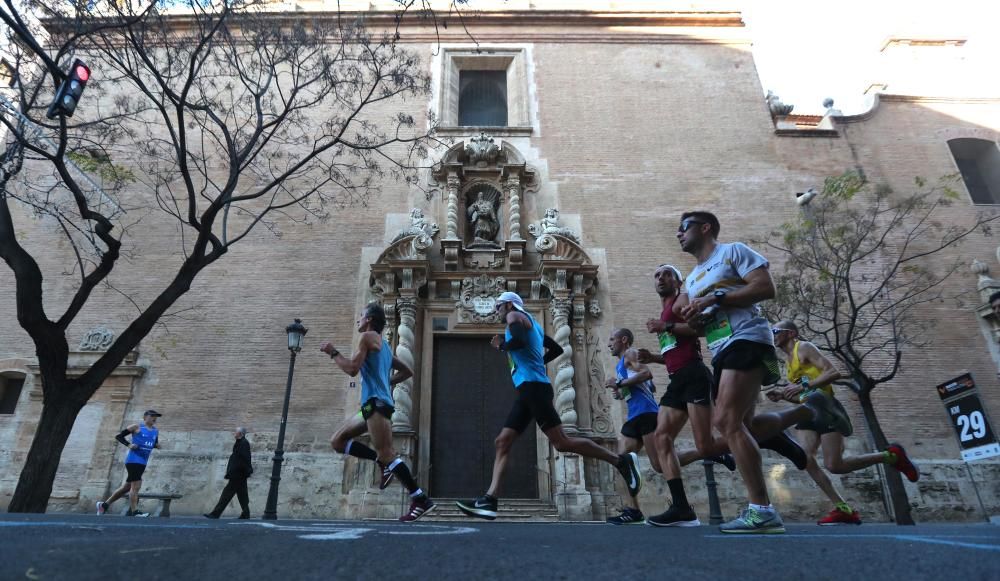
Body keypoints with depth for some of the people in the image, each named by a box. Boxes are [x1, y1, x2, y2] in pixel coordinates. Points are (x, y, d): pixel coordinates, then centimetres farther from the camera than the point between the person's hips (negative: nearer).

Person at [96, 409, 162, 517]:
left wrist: (157, 445, 2)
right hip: (133, 460, -8)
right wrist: (129, 445, -15)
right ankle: (135, 512, -10)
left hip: (143, 463, 8)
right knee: (136, 486, -12)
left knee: (127, 487, 15)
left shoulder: (156, 431, 14)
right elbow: (119, 436, -1)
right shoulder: (136, 427, -3)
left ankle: (104, 504, 31)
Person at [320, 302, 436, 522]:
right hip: (374, 404, 10)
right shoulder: (383, 345, 23)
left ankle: (421, 499, -12)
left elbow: (352, 369, -14)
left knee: (386, 453, -13)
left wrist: (333, 352, -1)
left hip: (377, 403, -10)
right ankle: (384, 462, 7)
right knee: (337, 441, 14)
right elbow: (407, 372, 26)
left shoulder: (368, 337, -3)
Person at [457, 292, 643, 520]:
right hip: (529, 390, 10)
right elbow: (557, 349, 33)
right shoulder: (531, 323, 27)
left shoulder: (515, 316, 1)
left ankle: (622, 460, -4)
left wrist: (500, 345, -2)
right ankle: (489, 500, -1)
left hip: (533, 387, -10)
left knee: (561, 442, -11)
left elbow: (519, 341, -21)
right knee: (502, 442, 4)